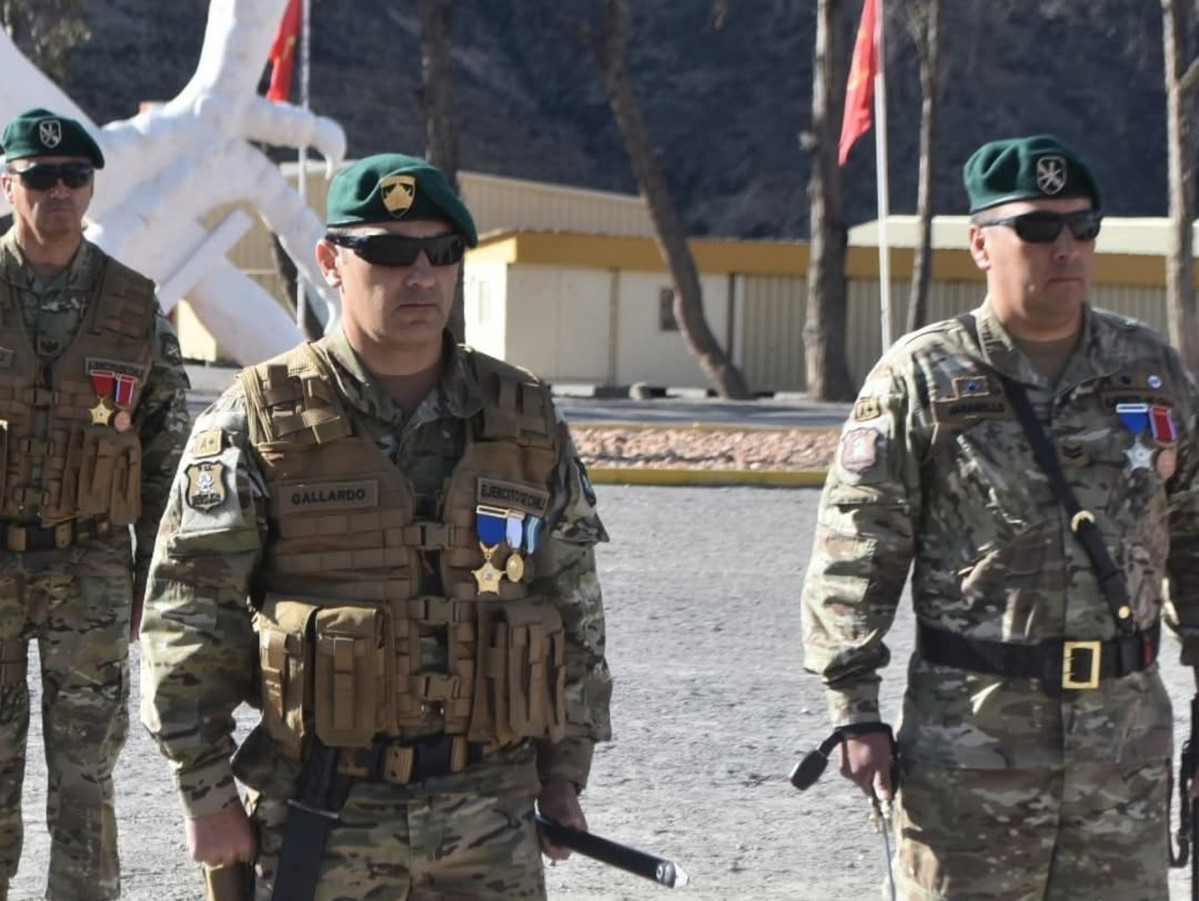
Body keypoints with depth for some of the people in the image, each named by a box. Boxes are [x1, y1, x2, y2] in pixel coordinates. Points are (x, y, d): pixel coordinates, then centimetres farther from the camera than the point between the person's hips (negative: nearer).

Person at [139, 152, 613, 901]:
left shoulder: (527, 420, 6)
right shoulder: (260, 422, -5)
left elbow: (575, 608, 12)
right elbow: (186, 618, -4)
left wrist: (564, 776, 11)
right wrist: (208, 796, -7)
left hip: (491, 823, 3)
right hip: (325, 821, -3)